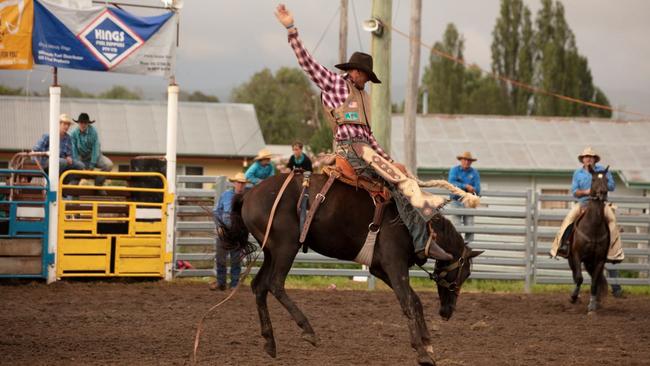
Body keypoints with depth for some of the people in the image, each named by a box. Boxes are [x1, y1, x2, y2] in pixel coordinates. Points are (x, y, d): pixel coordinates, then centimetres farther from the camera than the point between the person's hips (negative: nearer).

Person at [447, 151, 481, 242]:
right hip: (456, 201, -2)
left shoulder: (474, 173, 8)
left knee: (469, 226, -5)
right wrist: (466, 186, -19)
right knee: (456, 226, -10)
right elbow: (452, 183, -12)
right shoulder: (454, 170, 5)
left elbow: (477, 189, 1)